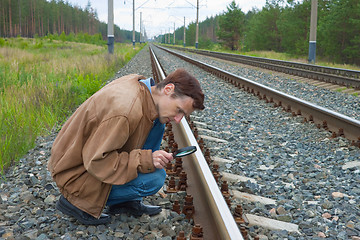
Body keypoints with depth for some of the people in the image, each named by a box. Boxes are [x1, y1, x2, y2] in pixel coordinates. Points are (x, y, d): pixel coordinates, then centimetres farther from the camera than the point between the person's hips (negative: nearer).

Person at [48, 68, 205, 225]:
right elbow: (95, 161, -28)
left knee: (158, 122, 2)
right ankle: (76, 200, -5)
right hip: (77, 171, -9)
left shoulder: (138, 84, -6)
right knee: (155, 179, -22)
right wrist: (145, 160, -30)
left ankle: (128, 200, 7)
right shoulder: (126, 111, -34)